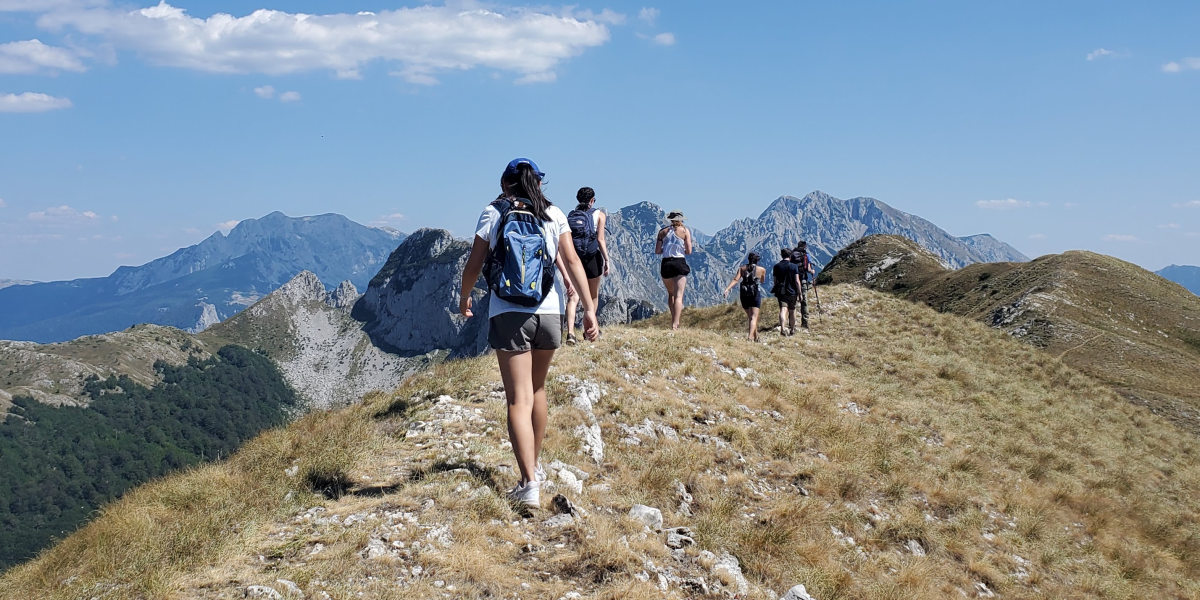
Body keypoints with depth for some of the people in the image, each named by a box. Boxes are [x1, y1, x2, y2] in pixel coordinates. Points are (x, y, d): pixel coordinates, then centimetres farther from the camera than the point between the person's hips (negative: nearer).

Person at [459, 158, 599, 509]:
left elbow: (474, 265, 2)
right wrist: (589, 308, -1)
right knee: (537, 389, 22)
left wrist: (464, 297, 20)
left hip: (507, 315, -3)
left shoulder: (494, 213, 3)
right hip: (549, 313, 3)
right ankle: (535, 467, 35)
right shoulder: (554, 214, 7)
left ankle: (529, 483, -16)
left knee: (519, 400, -5)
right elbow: (572, 261, -1)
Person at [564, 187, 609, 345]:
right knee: (593, 296, 16)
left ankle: (570, 332, -20)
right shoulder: (599, 215, 0)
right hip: (592, 258, -2)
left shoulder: (570, 216, 10)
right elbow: (600, 240, -9)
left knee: (573, 297, -3)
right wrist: (606, 260, -5)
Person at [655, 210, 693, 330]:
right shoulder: (685, 231, 1)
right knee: (678, 295, -6)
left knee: (671, 294, 20)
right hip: (679, 264, -3)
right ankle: (675, 324, -19)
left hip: (666, 264, 3)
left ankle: (675, 322, 18)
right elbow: (689, 251, -3)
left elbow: (657, 251, 2)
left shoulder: (663, 231, 7)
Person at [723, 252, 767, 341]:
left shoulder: (742, 268, 3)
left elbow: (735, 280, -11)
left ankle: (756, 336, 32)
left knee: (750, 316, 19)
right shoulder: (762, 270, 1)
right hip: (755, 293, -3)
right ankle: (750, 336, -28)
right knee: (754, 317, -7)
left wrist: (727, 289, -17)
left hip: (744, 293, 3)